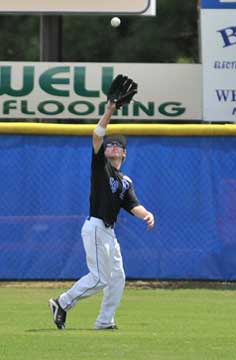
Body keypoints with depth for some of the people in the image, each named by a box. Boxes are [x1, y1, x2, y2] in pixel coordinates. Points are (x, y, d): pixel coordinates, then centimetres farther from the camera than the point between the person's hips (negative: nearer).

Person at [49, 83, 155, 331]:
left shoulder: (126, 182, 17)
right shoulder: (100, 165, 1)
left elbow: (133, 206, 3)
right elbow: (97, 136, -12)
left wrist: (147, 214, -17)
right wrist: (109, 112, -19)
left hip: (109, 231, 8)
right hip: (95, 227, -8)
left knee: (117, 276, 6)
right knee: (99, 277, -12)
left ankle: (105, 321, 10)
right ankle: (63, 303, -2)